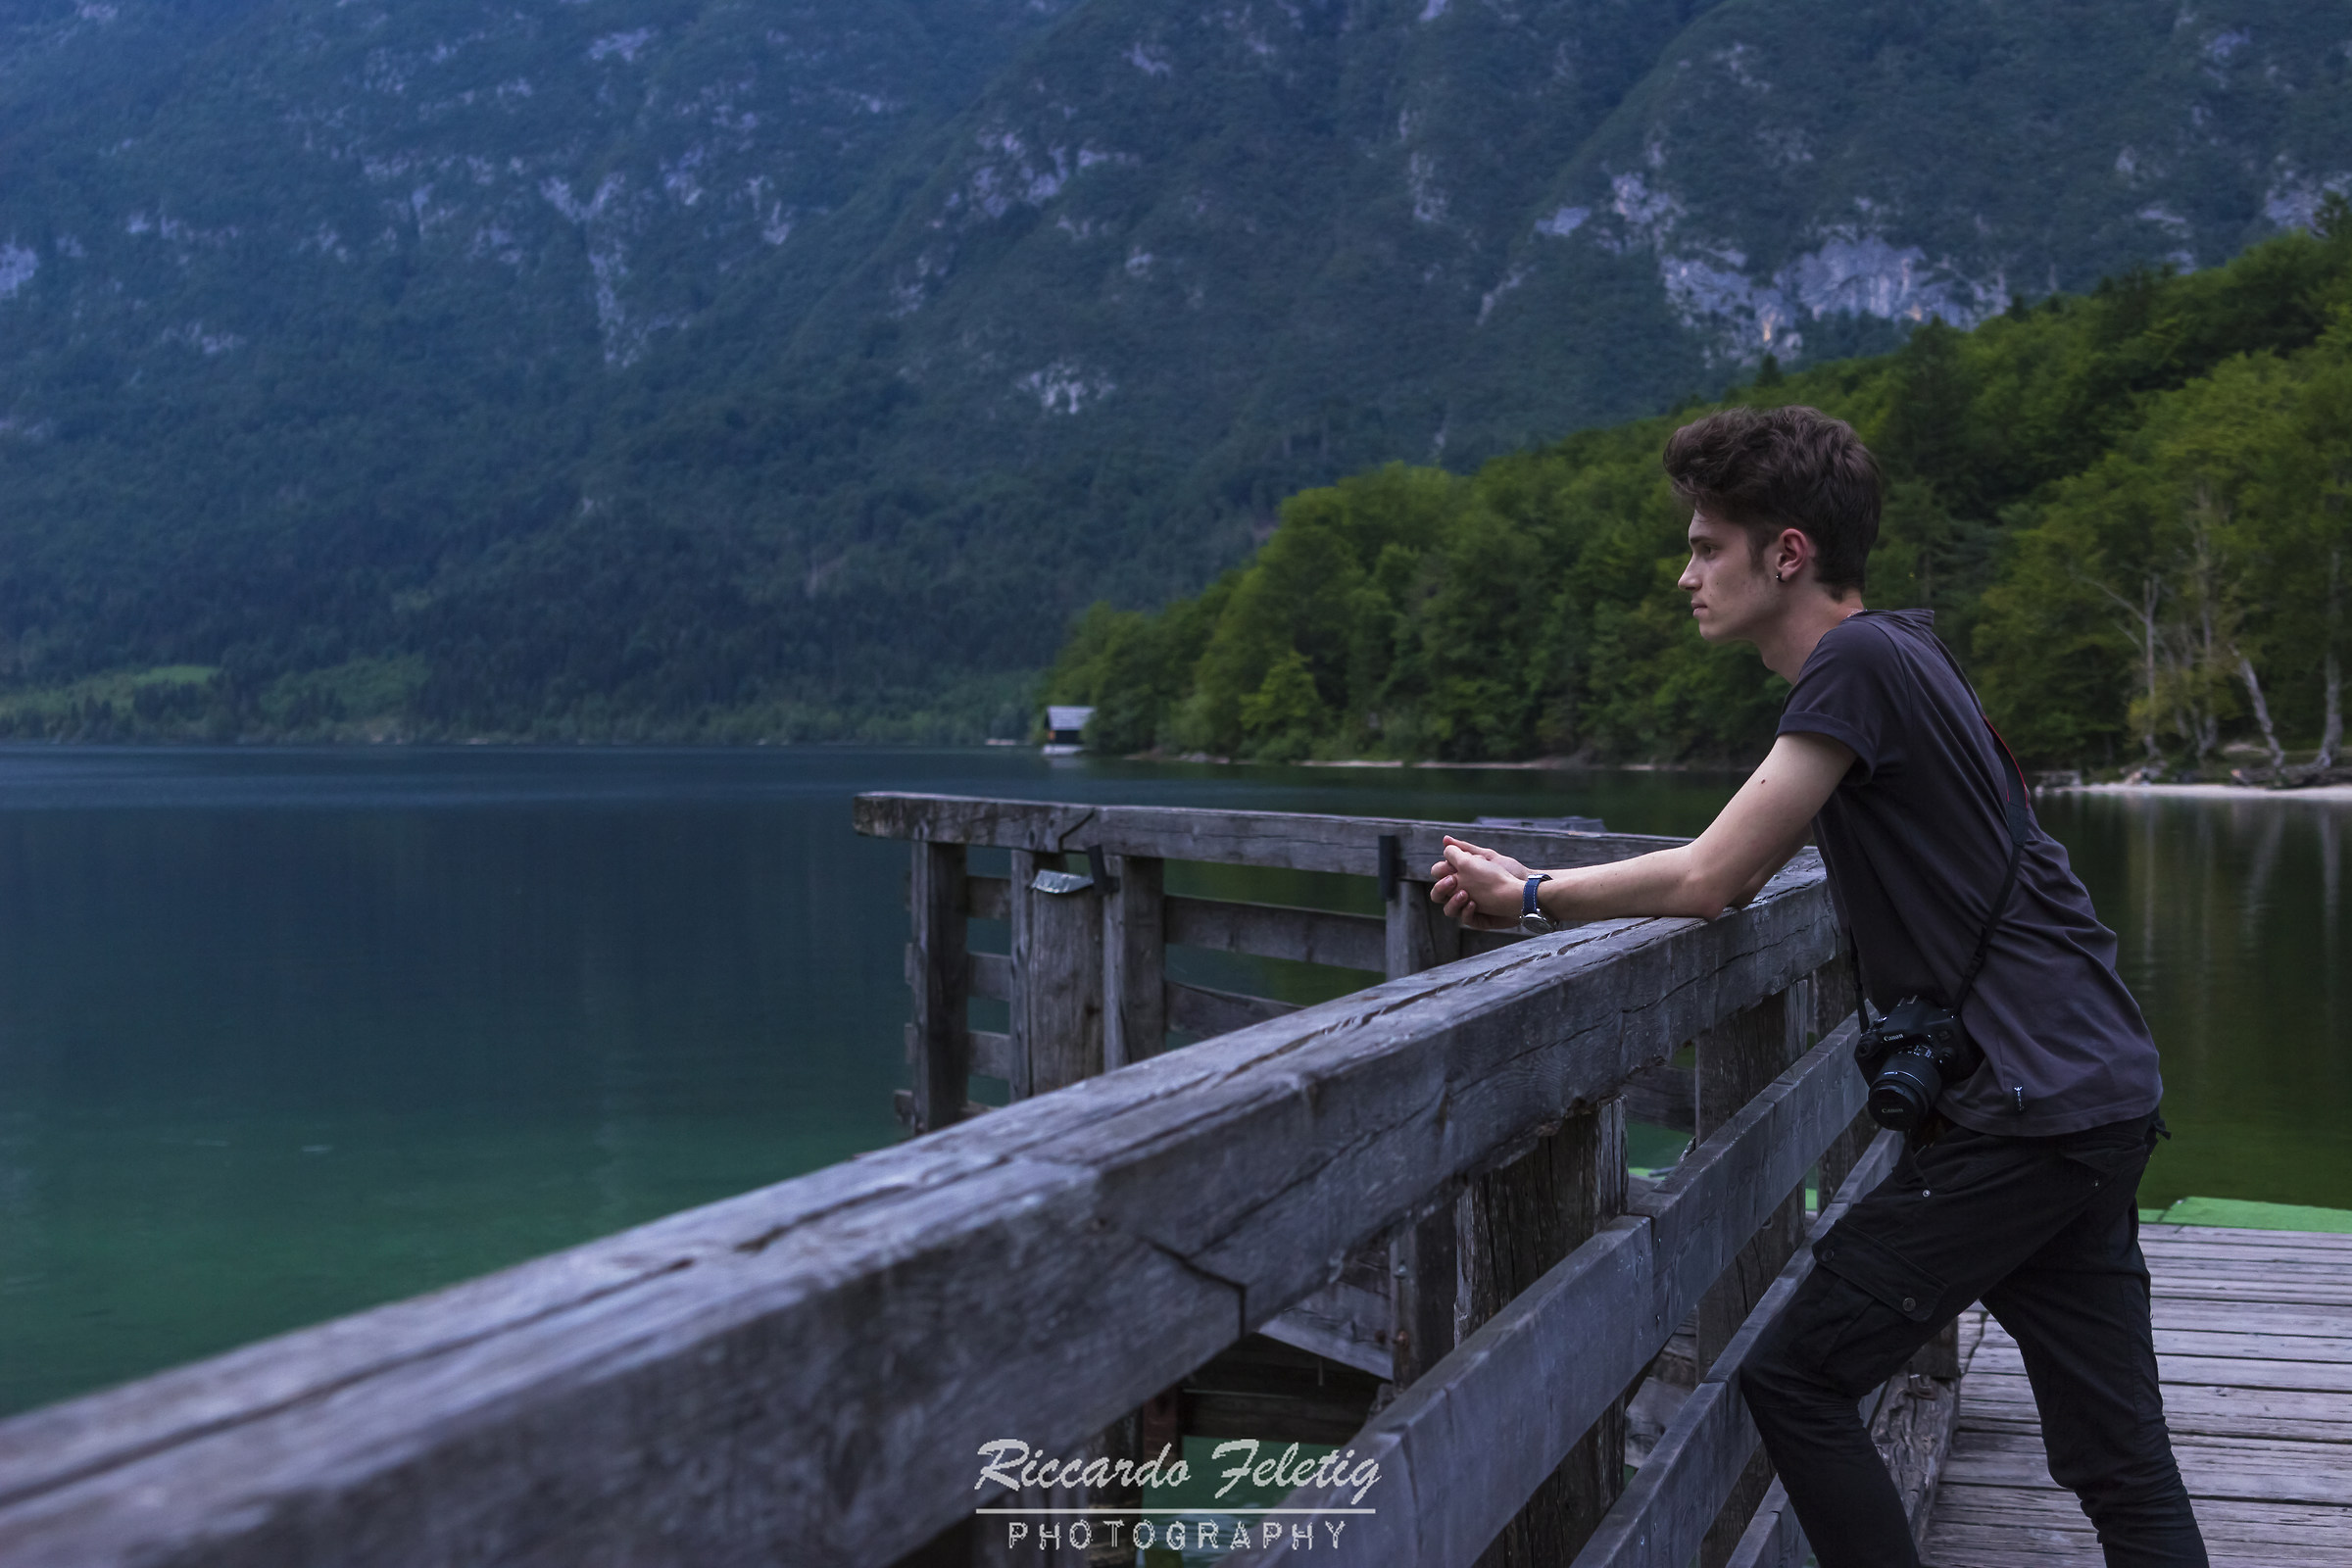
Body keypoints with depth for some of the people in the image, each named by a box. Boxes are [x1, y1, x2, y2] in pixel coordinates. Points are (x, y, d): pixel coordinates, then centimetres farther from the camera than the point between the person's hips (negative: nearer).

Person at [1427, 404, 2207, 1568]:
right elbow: (1734, 875, 18)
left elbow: (1710, 880, -13)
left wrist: (1529, 896, 1)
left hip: (2028, 1111, -10)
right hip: (2099, 1093, 10)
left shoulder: (1860, 661, -14)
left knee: (1796, 1382, -1)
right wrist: (1531, 889, 12)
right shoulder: (1893, 654, 16)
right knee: (2118, 1458, 10)